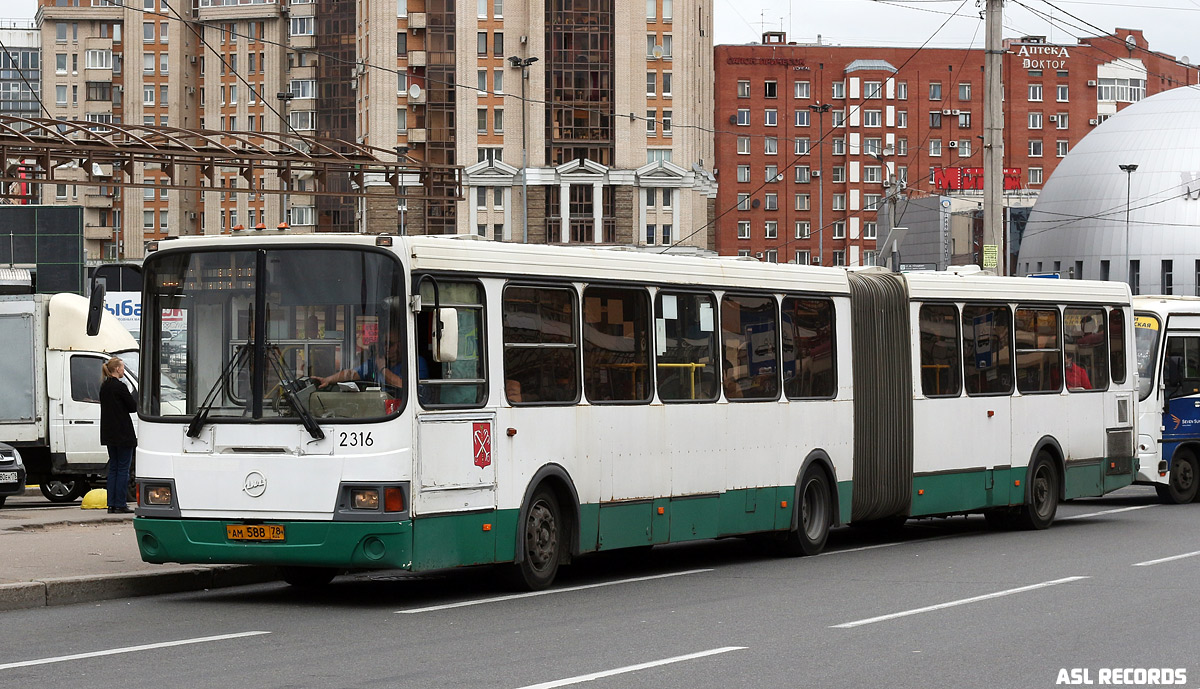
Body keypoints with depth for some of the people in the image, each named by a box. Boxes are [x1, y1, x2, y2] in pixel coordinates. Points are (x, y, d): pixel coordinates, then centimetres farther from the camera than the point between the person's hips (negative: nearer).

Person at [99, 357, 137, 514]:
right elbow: (133, 407, -11)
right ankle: (120, 504, -3)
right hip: (123, 433, -8)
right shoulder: (120, 386, -16)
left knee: (113, 467, 12)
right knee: (123, 468, -3)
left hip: (109, 433, 8)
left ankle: (111, 504, 10)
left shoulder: (104, 386, 10)